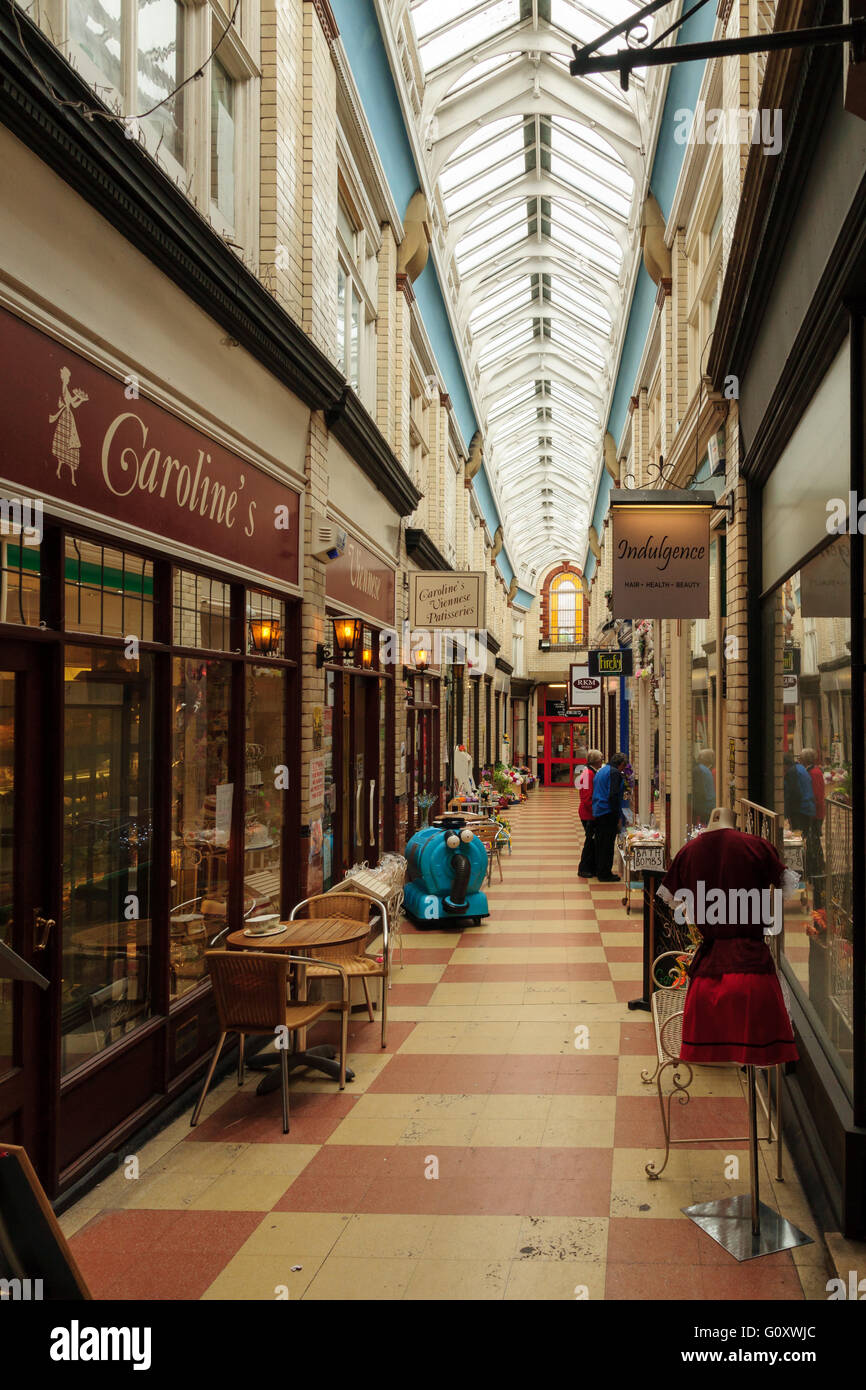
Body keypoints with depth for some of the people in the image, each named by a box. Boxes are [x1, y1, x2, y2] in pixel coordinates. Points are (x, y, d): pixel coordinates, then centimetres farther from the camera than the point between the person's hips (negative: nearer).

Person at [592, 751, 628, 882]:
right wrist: (619, 816, -16)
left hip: (597, 812, 9)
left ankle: (599, 870, 23)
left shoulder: (601, 771, 17)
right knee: (608, 844, -3)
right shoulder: (614, 773, -13)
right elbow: (613, 795, -20)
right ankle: (605, 874, 0)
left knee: (600, 843, 16)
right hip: (608, 812, -9)